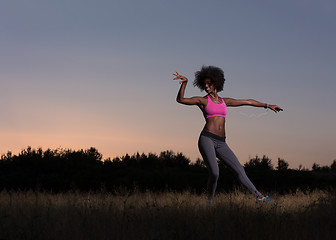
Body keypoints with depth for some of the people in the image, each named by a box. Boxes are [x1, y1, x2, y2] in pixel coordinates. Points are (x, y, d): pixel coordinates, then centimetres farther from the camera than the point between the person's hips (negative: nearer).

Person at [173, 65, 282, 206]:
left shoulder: (225, 101, 19)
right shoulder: (202, 100, 8)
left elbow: (248, 102, 25)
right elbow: (180, 99, -3)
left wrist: (267, 105, 26)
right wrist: (184, 82, -16)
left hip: (220, 143, 5)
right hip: (206, 139, -4)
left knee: (239, 169, -2)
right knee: (214, 173, -22)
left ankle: (258, 196, 0)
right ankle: (210, 202, -2)